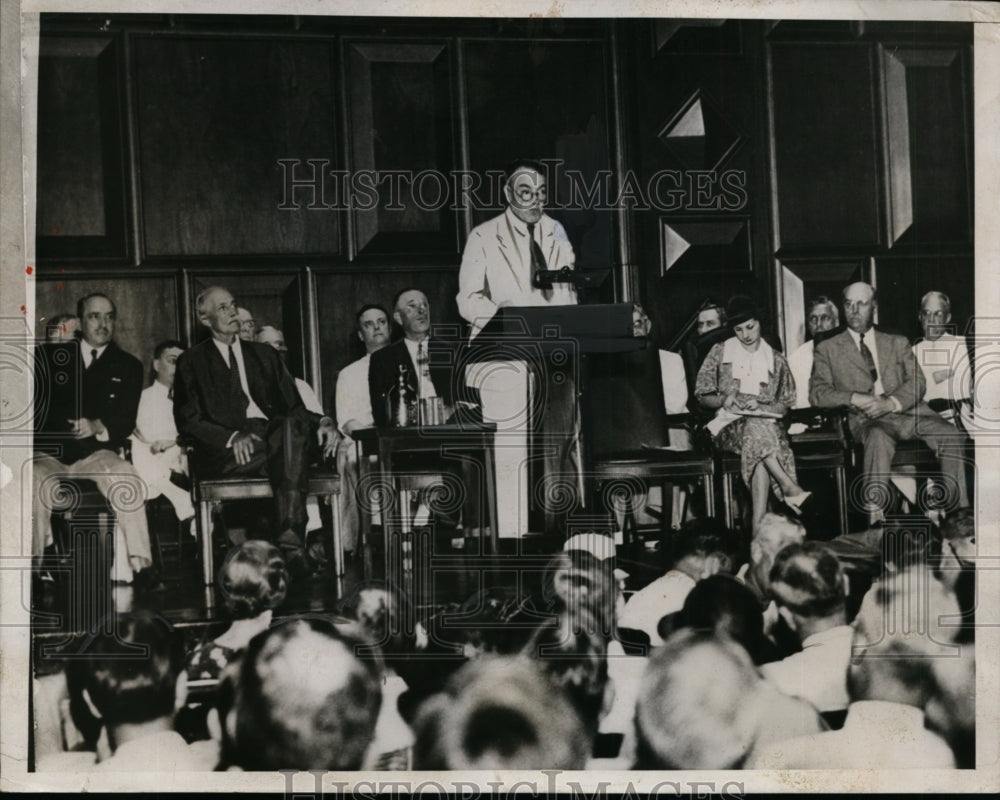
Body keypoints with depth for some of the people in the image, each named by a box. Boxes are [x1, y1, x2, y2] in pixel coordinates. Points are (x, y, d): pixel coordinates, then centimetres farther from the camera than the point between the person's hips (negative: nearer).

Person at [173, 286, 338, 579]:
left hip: (273, 435, 3)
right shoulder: (191, 362, 15)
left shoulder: (264, 355, 27)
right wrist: (232, 437, -15)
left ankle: (289, 534, -46)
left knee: (293, 425, -35)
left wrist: (322, 422, -4)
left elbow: (293, 406, 20)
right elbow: (188, 422, 3)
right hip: (225, 454, -3)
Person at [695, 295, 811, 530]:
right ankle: (790, 487, -44)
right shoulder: (719, 353, 13)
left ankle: (759, 524, -49)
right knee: (756, 431, -39)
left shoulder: (775, 360, 16)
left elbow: (785, 404, 13)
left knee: (756, 445, -38)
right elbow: (702, 395, 13)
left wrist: (759, 406, -7)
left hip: (766, 421, 0)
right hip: (729, 425, 0)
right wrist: (723, 400, -8)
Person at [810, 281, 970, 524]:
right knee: (879, 438, -39)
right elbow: (817, 393, 5)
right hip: (867, 420, -3)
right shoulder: (828, 349, 17)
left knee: (950, 436, -26)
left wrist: (891, 403, -13)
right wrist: (855, 398, -13)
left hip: (906, 412, 3)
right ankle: (875, 519, -46)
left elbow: (917, 382, 8)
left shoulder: (898, 343, 23)